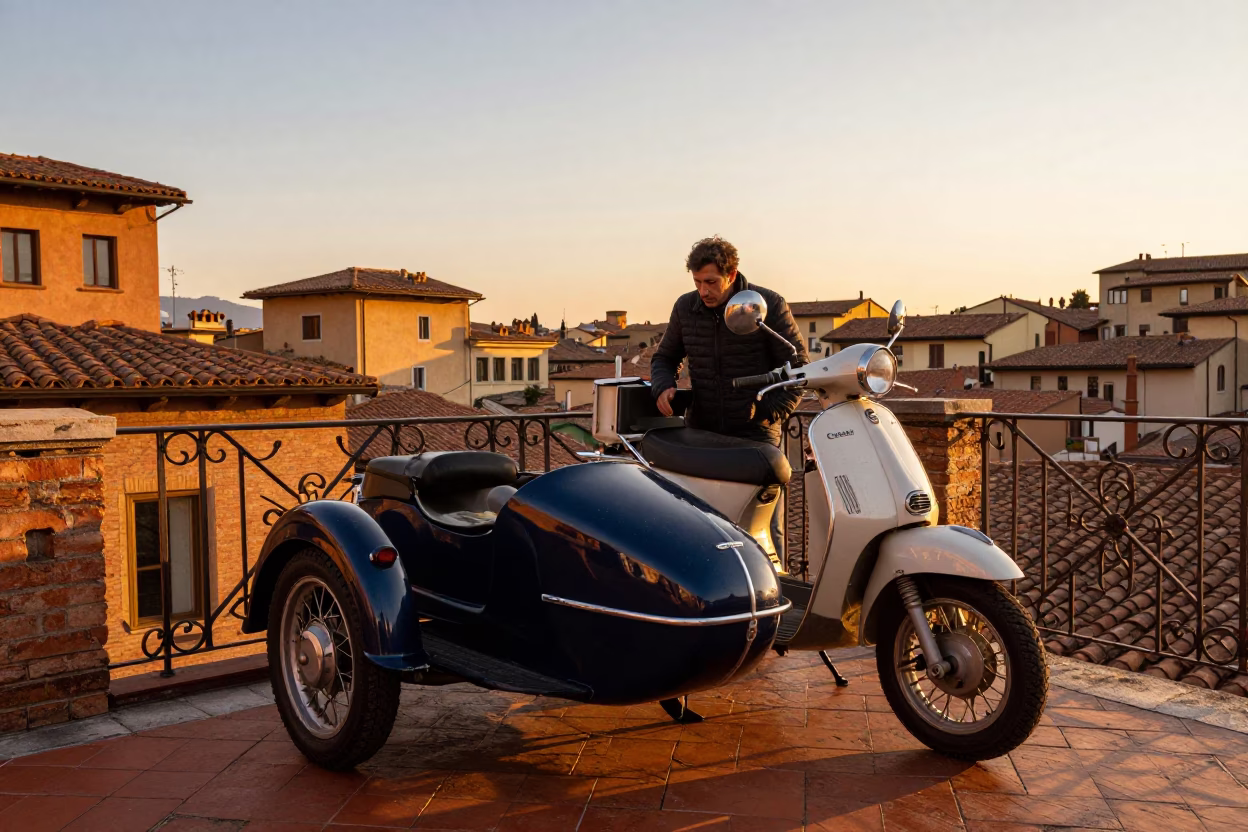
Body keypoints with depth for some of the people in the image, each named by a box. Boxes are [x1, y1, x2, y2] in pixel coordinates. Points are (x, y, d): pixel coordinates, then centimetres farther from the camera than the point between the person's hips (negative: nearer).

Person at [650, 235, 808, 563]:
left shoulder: (769, 305, -5)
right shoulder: (685, 308, 5)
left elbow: (798, 367, 0)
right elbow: (664, 356, 21)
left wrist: (771, 413, -9)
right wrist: (663, 386, 0)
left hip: (755, 433, -3)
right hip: (701, 431, 3)